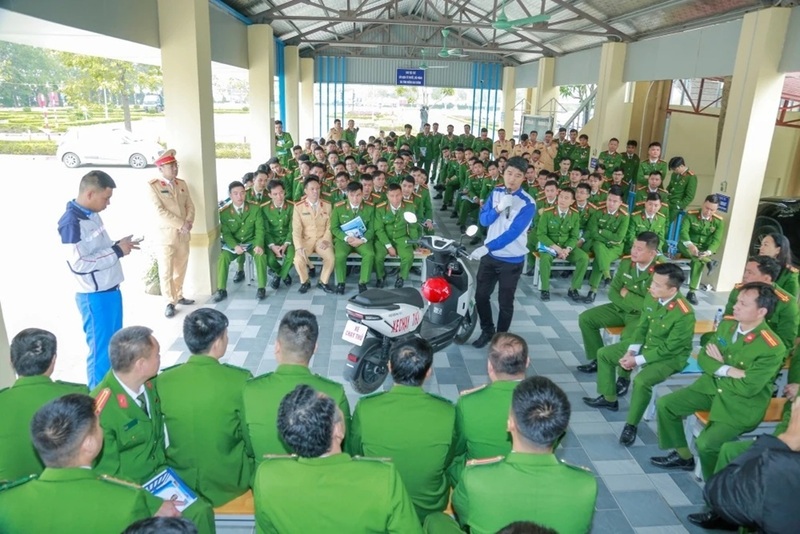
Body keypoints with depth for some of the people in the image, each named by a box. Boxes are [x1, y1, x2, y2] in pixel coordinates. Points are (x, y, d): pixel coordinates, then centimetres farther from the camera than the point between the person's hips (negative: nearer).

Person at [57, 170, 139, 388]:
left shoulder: (92, 214, 7)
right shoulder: (71, 222, -20)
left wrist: (119, 246, 2)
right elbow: (79, 263, -25)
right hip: (95, 297, -9)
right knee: (101, 350, 5)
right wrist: (117, 251, -19)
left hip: (111, 290, 9)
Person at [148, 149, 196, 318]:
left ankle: (178, 296, 27)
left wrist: (189, 222, -10)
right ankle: (170, 302, 8)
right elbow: (160, 211, -15)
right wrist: (181, 224, -18)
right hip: (167, 233, -5)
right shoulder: (153, 186, -8)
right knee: (166, 270, -1)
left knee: (181, 267, 12)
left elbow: (190, 205, 8)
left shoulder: (182, 183, 10)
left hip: (184, 233, 5)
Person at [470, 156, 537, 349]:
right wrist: (498, 208, -24)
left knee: (505, 302, 7)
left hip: (512, 260, -4)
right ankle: (487, 331, 32)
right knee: (481, 295, 11)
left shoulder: (527, 203, -16)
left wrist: (486, 247, -31)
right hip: (490, 255, 5)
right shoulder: (496, 193, 1)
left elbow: (513, 233, -23)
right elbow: (483, 220, -4)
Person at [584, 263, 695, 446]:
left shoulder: (685, 314, -30)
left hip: (670, 356, -8)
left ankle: (631, 425, -10)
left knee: (641, 381, -32)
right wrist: (631, 351, -9)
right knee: (604, 354, 7)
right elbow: (642, 327, 3)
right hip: (646, 344, 8)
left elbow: (668, 348, -25)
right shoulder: (651, 297, -10)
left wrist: (637, 360, -23)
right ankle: (609, 398, 24)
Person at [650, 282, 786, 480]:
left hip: (743, 404, -7)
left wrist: (718, 367, -11)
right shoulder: (726, 324, -3)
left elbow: (747, 388, -24)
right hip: (712, 386, 7)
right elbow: (703, 358, 0)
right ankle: (683, 456, 20)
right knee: (664, 404, 0)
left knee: (705, 443, -23)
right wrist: (729, 370, -18)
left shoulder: (773, 348, -24)